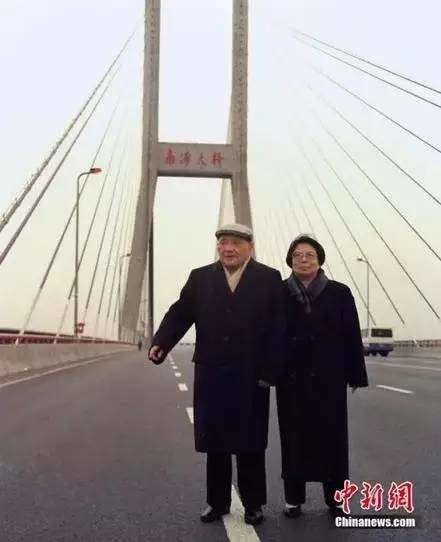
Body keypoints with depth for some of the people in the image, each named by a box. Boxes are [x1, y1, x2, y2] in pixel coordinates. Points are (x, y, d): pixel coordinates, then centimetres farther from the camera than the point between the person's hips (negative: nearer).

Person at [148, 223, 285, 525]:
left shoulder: (269, 279, -1)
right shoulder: (200, 278, 7)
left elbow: (278, 329, -5)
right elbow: (180, 314, 0)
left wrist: (271, 372, -11)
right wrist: (161, 343, -17)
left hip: (251, 377, -2)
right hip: (211, 375, 2)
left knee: (250, 444, 8)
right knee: (214, 444, 10)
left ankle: (253, 504, 21)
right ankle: (218, 502, 23)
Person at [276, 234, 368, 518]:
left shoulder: (339, 293, 2)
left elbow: (352, 336, 1)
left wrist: (356, 375, -2)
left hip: (328, 377, 0)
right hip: (292, 377, 0)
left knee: (332, 433, 4)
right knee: (294, 434, 5)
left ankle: (335, 497, 17)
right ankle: (294, 497, 16)